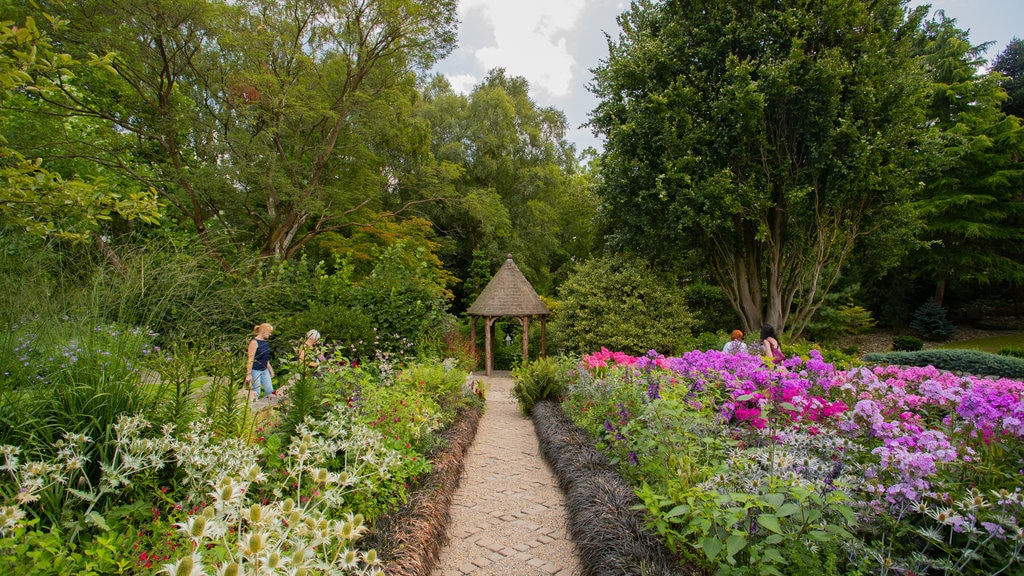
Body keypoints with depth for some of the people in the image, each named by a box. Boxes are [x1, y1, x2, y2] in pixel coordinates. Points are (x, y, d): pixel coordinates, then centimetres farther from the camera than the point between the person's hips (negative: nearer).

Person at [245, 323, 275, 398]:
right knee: (256, 393, -4)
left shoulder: (265, 342, 10)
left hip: (264, 370, 8)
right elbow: (250, 359, -18)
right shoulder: (254, 342, -14)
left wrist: (270, 369, 23)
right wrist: (249, 374, -20)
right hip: (255, 370, -8)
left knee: (270, 390, 6)